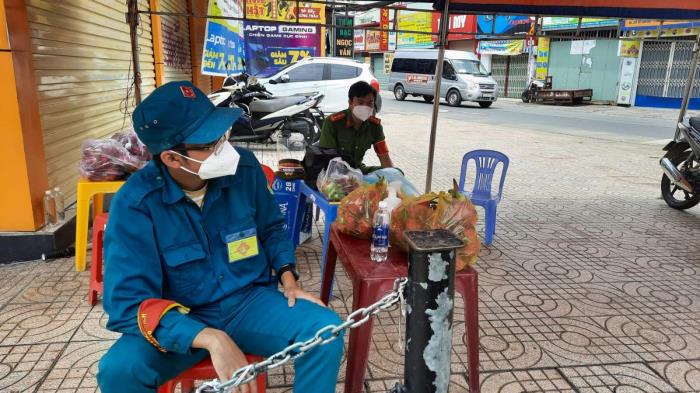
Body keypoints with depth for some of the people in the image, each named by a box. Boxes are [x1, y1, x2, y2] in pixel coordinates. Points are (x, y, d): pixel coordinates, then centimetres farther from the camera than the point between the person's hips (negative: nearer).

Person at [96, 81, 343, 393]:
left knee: (325, 331, -22)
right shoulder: (134, 204, -19)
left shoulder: (244, 167, -10)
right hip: (181, 319, -1)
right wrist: (211, 339, -36)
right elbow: (127, 304, -23)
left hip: (250, 300, 2)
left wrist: (287, 277, -6)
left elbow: (271, 227, 10)